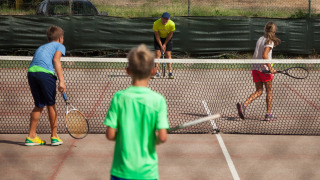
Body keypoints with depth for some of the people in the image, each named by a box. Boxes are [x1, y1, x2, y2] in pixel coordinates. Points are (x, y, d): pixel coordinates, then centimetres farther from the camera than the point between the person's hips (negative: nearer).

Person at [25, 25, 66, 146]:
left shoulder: (41, 47, 34)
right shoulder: (60, 46, 16)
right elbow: (56, 60, -3)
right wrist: (61, 80, -11)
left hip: (31, 71, 5)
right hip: (46, 73, -5)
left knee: (39, 105, 16)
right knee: (51, 105, 9)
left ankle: (31, 137, 16)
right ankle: (54, 137, 16)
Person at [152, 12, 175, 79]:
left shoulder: (172, 24, -27)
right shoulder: (156, 23, -28)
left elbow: (170, 35, -12)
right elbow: (157, 35, -18)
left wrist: (165, 44, -8)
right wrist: (161, 46, -17)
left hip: (167, 38, 0)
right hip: (159, 38, 0)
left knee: (168, 55, -7)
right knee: (158, 54, -11)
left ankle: (170, 73, -6)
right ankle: (157, 73, -11)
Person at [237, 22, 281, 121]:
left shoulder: (260, 39, 12)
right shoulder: (270, 41, -10)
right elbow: (264, 55, -21)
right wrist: (270, 68, -21)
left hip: (255, 68, 6)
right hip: (264, 69, -6)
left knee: (258, 91, 10)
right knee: (269, 91, 7)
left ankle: (243, 105, -11)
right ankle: (268, 114, 10)